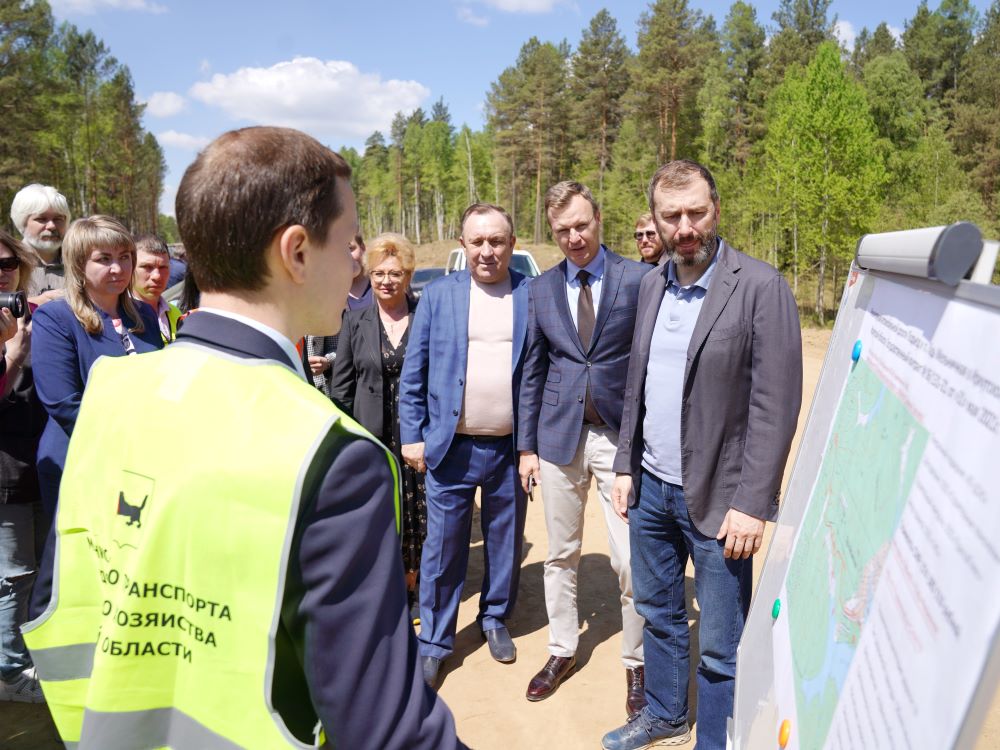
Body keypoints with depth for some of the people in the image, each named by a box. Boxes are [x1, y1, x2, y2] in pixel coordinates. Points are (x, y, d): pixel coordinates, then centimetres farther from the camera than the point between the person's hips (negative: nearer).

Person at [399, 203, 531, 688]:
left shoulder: (534, 296, 0)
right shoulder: (438, 295, 1)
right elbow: (413, 373, 2)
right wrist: (412, 437, -2)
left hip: (513, 448, 1)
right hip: (451, 447, 0)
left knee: (506, 543, 16)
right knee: (442, 548, 7)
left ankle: (496, 619, 38)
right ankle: (434, 642, 24)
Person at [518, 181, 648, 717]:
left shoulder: (638, 279, -5)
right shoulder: (542, 288, 5)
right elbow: (532, 371, 8)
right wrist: (527, 445, 7)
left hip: (622, 436, -3)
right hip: (559, 435, 3)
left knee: (631, 562, 1)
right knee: (560, 554, 14)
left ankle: (636, 663, 24)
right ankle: (562, 651, 34)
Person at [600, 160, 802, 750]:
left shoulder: (761, 287, -13)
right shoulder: (652, 284, 7)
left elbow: (776, 406, -15)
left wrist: (752, 503, -17)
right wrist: (626, 465, 11)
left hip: (716, 496, -6)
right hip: (651, 486, 6)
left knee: (720, 647, 6)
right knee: (658, 612, 22)